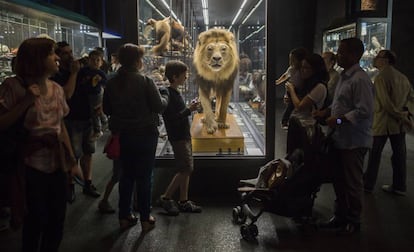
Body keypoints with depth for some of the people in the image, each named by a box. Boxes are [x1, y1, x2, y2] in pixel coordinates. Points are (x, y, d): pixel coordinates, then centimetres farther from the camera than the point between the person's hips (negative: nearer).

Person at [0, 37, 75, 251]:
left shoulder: (57, 89, 4)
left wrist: (73, 159, 9)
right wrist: (26, 101, -23)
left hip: (56, 164, 5)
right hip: (30, 166, -5)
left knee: (57, 217, 14)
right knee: (37, 218, 6)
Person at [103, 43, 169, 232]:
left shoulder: (111, 83, -1)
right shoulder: (145, 82, -16)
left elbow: (106, 110, 8)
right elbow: (159, 106, -13)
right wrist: (165, 95, 5)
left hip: (123, 135, 5)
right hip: (145, 135, -4)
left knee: (126, 175, 16)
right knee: (145, 177, 6)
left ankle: (124, 216, 23)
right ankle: (145, 219, 14)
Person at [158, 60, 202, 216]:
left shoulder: (175, 93, 13)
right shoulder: (168, 94, -17)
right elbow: (172, 119, -23)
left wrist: (189, 108, 6)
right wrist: (189, 110, -20)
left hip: (184, 136, 10)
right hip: (178, 137, -10)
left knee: (187, 170, 11)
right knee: (185, 170, -8)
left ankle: (184, 201, 18)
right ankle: (165, 198, 5)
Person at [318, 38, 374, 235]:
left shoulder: (360, 80, -19)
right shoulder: (344, 76, 12)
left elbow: (364, 111, -24)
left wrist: (339, 119, -22)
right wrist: (327, 112, 8)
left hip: (354, 141, -9)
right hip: (340, 139, 10)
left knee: (352, 183, 4)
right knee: (338, 180, 17)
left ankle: (353, 221, 20)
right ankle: (340, 216, 32)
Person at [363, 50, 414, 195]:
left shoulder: (381, 77, -14)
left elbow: (385, 102, -20)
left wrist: (400, 116, -10)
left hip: (383, 123, -6)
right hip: (399, 123, 7)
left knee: (375, 154, 5)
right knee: (399, 155, 10)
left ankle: (368, 184, 14)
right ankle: (399, 186, 18)